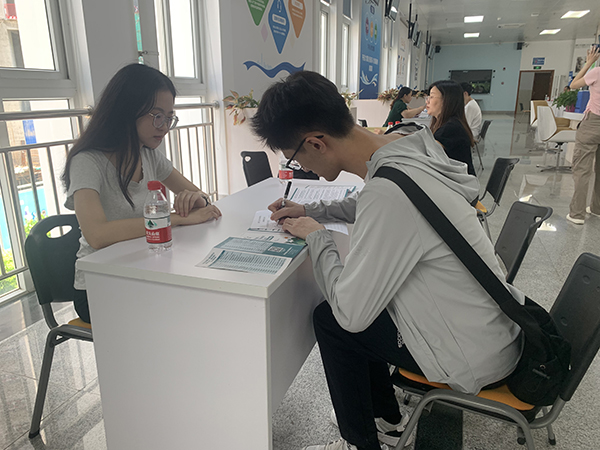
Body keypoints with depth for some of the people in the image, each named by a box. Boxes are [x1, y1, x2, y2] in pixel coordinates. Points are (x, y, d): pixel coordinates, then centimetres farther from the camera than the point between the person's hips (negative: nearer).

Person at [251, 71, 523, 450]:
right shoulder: (402, 146, -5)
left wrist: (316, 235, -12)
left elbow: (350, 313, -26)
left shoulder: (389, 192, -34)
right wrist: (310, 211, 12)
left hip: (475, 355, -8)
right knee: (362, 308, 14)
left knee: (331, 321, -1)